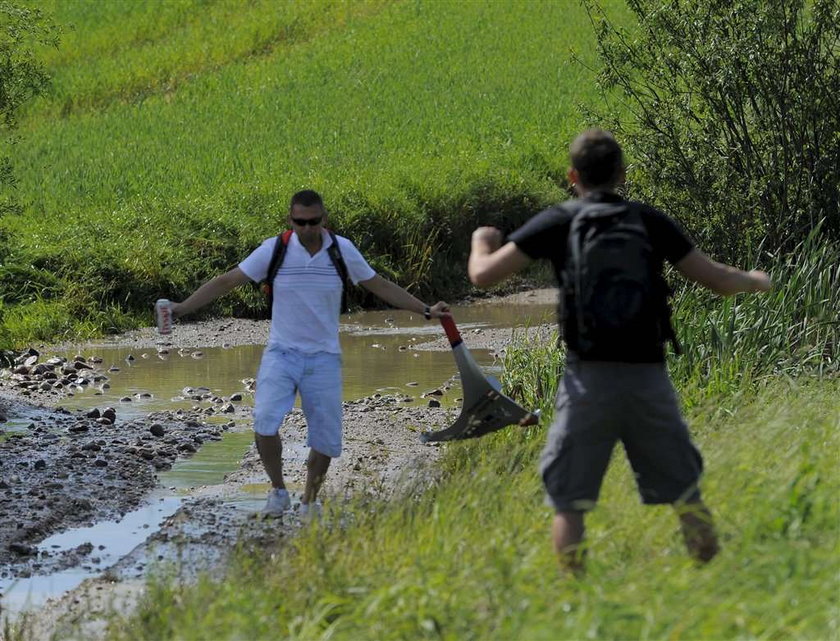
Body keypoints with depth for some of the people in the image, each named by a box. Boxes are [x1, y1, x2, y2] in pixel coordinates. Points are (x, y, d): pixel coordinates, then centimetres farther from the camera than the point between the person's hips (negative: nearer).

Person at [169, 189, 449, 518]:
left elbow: (380, 286, 10)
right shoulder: (274, 250, -6)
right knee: (265, 423, -23)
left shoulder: (343, 251, -2)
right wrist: (182, 308, -9)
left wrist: (426, 310, 9)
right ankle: (278, 491, 0)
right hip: (281, 353, -1)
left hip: (324, 358, 1)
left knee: (325, 440, 1)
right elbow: (226, 281, -2)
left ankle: (309, 502, 25)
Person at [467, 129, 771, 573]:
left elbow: (483, 275, 2)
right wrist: (757, 281, 34)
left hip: (589, 380, -2)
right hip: (648, 376, 2)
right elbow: (718, 280, 11)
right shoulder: (651, 222, 8)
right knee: (684, 492, 13)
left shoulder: (556, 223, 2)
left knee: (568, 502, 4)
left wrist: (482, 241, 26)